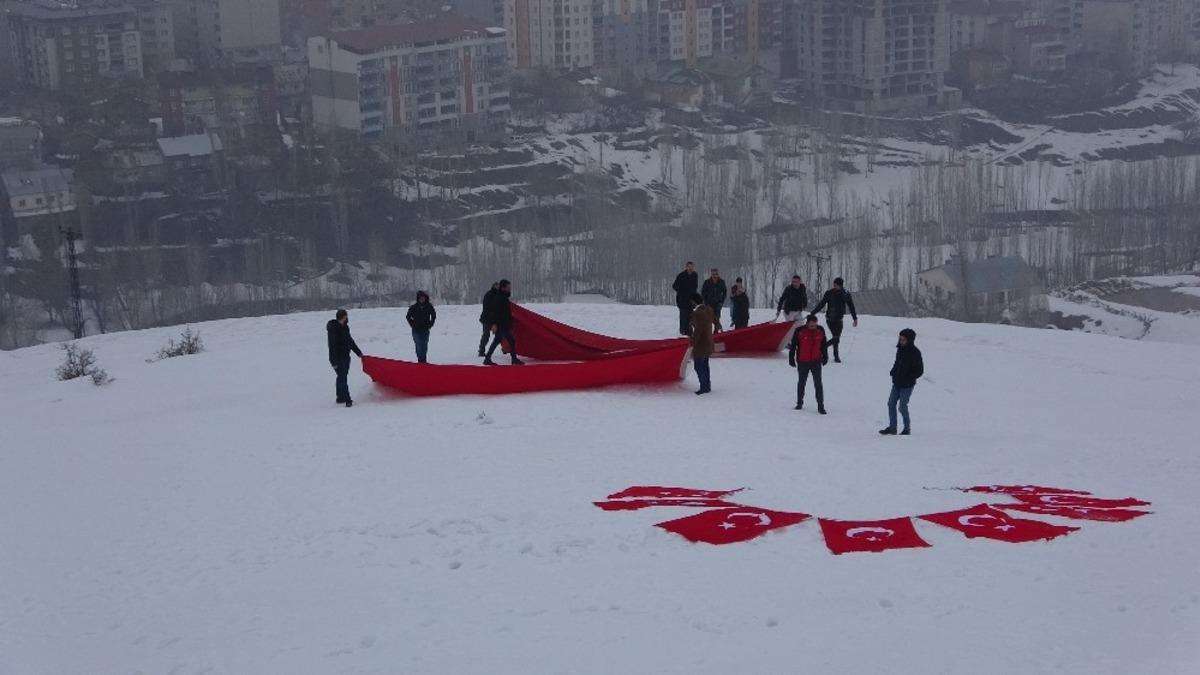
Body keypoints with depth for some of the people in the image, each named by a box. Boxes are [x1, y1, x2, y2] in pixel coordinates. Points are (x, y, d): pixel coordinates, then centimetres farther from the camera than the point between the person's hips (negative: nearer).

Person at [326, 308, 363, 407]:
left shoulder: (344, 327, 9)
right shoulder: (333, 329, -19)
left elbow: (350, 341, 21)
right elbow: (332, 346, -22)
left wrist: (359, 353, 23)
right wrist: (334, 362, -25)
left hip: (345, 357, 9)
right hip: (338, 358, -9)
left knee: (342, 377, 18)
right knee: (342, 378, -11)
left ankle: (340, 397, 30)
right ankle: (348, 401, -14)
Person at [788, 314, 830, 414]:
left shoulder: (820, 331, -2)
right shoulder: (799, 331, -11)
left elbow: (824, 345, 11)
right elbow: (793, 345, -3)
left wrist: (825, 357, 15)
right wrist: (791, 358, -2)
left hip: (816, 361, 1)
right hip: (802, 362, -1)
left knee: (818, 384, -4)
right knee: (801, 383, 14)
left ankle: (820, 406, -1)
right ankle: (799, 403, 29)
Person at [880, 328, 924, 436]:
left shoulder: (915, 353, -15)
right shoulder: (900, 349, 6)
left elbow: (920, 371, -12)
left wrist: (909, 378, -17)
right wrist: (893, 372, 6)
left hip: (907, 385, -7)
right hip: (897, 383, 7)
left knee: (902, 406, -5)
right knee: (891, 403, 7)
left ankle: (907, 429, 11)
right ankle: (892, 428, 15)